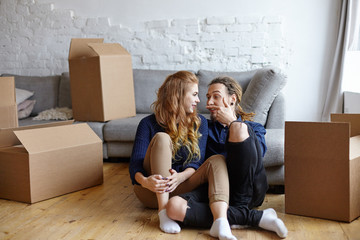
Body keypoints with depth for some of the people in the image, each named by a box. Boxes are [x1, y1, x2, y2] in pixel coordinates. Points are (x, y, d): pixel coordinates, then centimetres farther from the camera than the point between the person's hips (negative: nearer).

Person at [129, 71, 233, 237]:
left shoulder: (199, 123, 8)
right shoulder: (149, 124, -2)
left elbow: (197, 161, -3)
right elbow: (135, 163, -11)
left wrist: (180, 177, -27)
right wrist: (145, 181, -35)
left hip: (180, 187, 3)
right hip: (152, 191, -3)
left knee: (216, 161, -21)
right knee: (162, 138, -24)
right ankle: (163, 213, -32)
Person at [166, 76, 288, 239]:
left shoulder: (253, 128, 24)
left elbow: (259, 152, -2)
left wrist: (231, 122, 1)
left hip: (247, 190, -1)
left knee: (240, 128, -22)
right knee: (174, 207, -31)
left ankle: (240, 208, -20)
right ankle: (256, 217, -27)